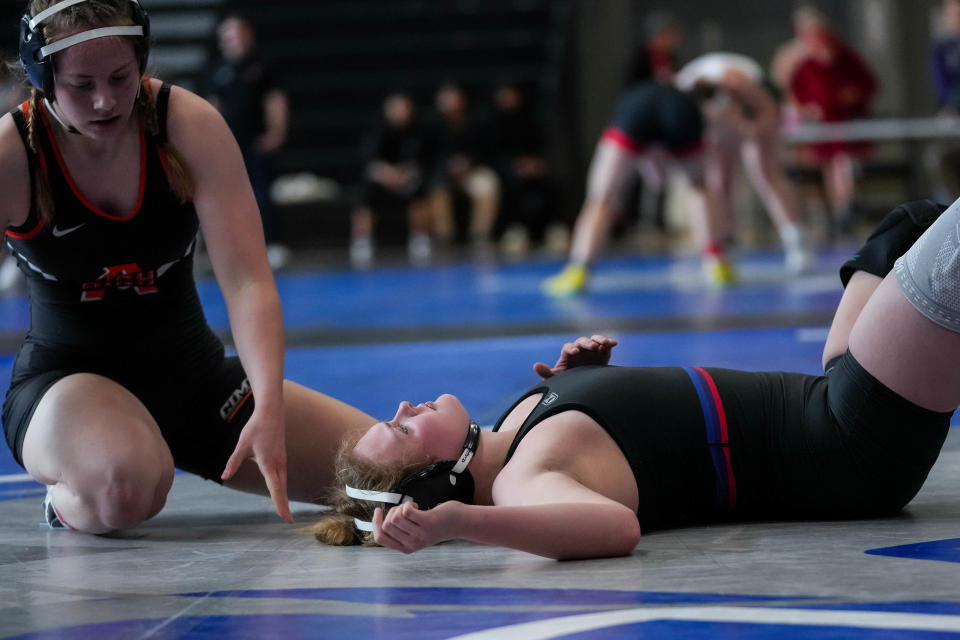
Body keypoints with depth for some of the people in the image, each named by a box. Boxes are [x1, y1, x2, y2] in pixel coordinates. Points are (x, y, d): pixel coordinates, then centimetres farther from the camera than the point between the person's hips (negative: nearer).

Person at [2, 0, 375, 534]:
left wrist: (269, 407, -33)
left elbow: (247, 281, -18)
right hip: (66, 377, -4)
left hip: (192, 370, 4)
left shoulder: (191, 126, -13)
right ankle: (69, 497, -3)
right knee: (124, 487, -42)